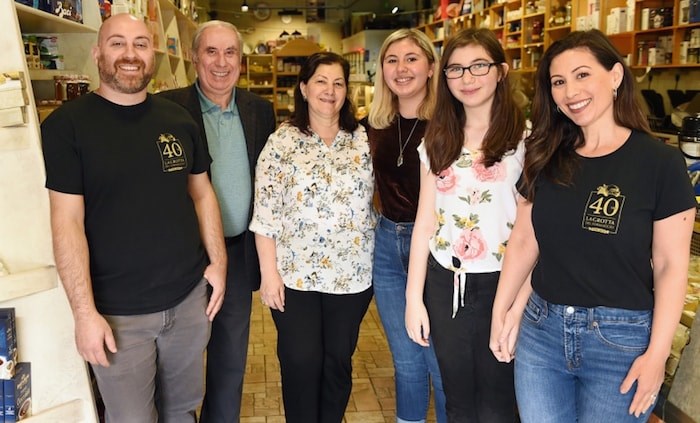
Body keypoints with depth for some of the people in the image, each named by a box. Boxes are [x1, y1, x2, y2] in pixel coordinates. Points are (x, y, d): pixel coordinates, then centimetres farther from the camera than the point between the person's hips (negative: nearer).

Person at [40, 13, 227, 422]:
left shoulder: (179, 119, 4)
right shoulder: (66, 125, -8)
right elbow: (68, 222, -11)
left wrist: (217, 262, 3)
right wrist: (84, 311, -14)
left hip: (190, 297, 4)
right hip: (118, 312, -3)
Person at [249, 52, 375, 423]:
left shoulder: (363, 140, 3)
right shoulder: (282, 141, -5)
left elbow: (372, 199, 8)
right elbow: (265, 212, -7)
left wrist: (378, 259, 6)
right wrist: (268, 271, -10)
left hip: (352, 273, 3)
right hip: (295, 274, -2)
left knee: (339, 361, 15)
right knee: (301, 363, 7)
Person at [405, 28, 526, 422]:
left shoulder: (525, 137, -5)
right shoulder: (438, 140, 7)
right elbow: (425, 221, 6)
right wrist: (414, 297, 4)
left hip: (501, 284, -3)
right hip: (444, 284, 4)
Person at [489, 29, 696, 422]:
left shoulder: (660, 162, -9)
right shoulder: (546, 159, 2)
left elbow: (671, 265, -9)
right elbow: (524, 241, 6)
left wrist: (657, 353, -12)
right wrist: (501, 311, 6)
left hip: (622, 339, -3)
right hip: (540, 330, 4)